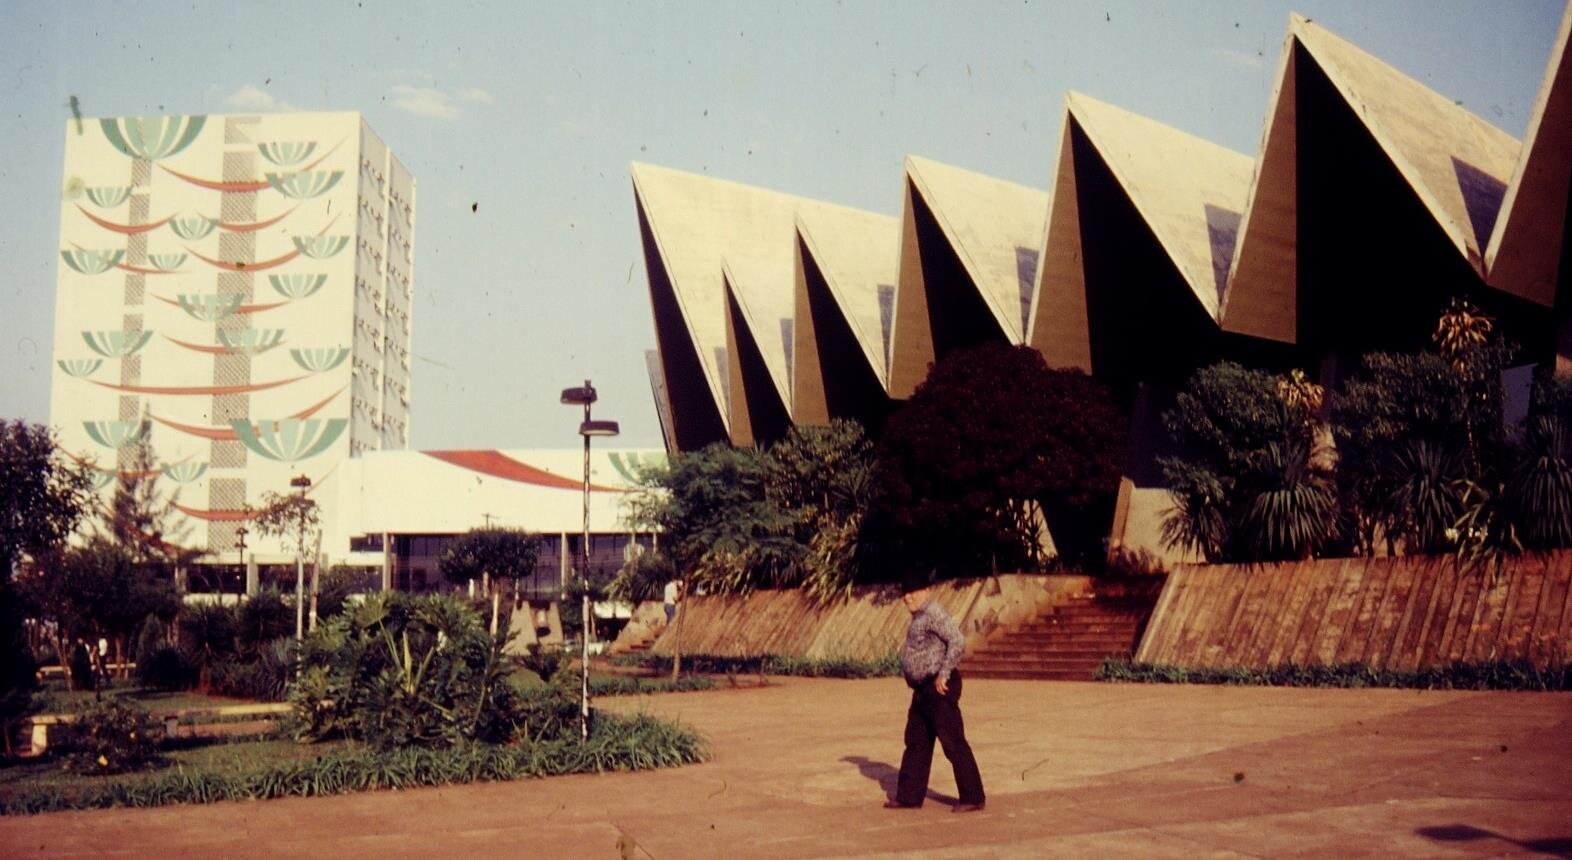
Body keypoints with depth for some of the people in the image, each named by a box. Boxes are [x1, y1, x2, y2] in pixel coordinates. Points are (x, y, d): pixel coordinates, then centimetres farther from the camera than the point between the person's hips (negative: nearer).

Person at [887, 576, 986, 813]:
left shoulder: (934, 614, -15)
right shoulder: (919, 617, 17)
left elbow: (958, 642, -26)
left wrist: (943, 674, -23)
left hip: (939, 687, -11)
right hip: (923, 690, 11)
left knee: (953, 743, -6)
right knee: (916, 742, 13)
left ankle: (973, 798, 0)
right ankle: (909, 796, 19)